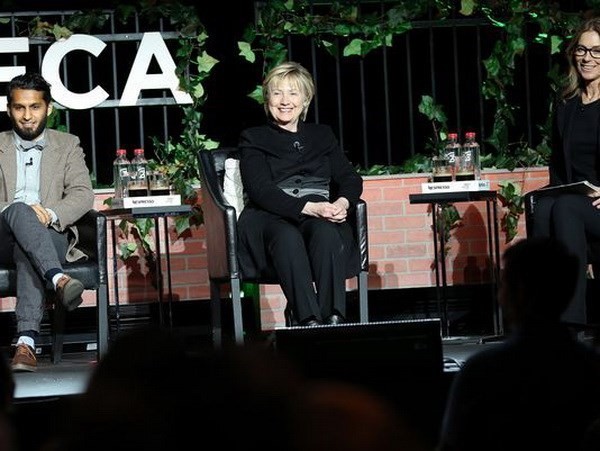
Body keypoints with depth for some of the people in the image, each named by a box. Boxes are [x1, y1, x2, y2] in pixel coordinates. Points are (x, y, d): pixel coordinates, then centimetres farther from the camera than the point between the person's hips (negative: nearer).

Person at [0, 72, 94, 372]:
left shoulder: (68, 145, 18)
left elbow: (83, 194, 4)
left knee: (27, 254, -38)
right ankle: (59, 281, -57)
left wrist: (51, 214, -17)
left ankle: (26, 341, -54)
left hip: (51, 236, 0)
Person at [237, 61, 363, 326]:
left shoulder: (322, 136, 26)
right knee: (287, 236, -39)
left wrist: (342, 203, -13)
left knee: (325, 232, -36)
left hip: (320, 217, 2)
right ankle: (308, 322, -51)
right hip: (271, 218, -2)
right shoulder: (254, 140, 15)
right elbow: (259, 190, -2)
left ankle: (333, 319, -46)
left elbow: (351, 178, 14)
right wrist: (309, 207, -19)